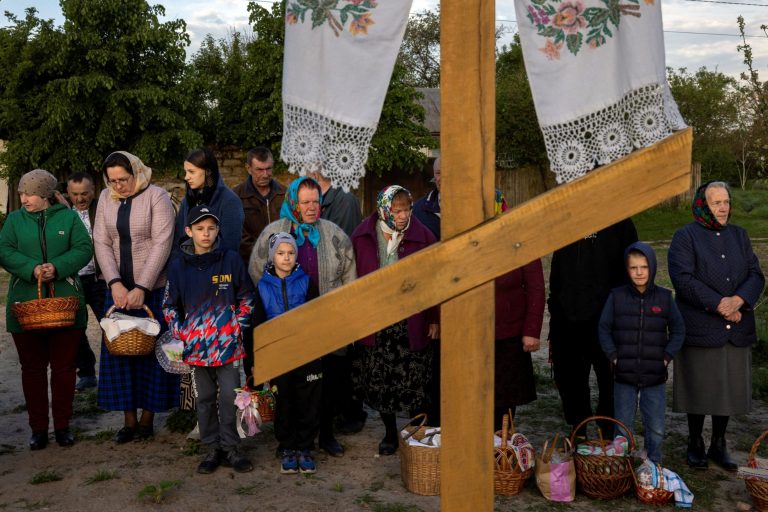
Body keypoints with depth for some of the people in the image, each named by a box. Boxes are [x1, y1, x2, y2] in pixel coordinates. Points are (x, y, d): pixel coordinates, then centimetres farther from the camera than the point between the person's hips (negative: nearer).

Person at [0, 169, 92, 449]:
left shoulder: (68, 217, 3)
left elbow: (84, 249, -4)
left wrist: (57, 267, -20)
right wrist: (32, 269, -19)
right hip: (25, 307, 1)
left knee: (64, 367, 5)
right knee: (32, 368, 7)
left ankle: (62, 425, 17)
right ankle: (38, 428, 17)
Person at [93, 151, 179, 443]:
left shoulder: (157, 197, -8)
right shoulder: (106, 198, 6)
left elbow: (162, 244, -15)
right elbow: (101, 243, 2)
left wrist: (141, 288, -20)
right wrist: (115, 283, -12)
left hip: (154, 288, -4)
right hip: (118, 288, 4)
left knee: (151, 351, 2)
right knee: (120, 351, 5)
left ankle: (147, 418, 14)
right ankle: (129, 420, 15)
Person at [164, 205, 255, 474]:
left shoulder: (231, 260, -1)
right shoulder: (178, 266, 3)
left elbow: (246, 298, 6)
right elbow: (169, 305, 11)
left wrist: (238, 326, -2)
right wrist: (179, 333, -1)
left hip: (228, 343, -2)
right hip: (197, 346, 2)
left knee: (229, 396, -2)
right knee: (205, 398, 11)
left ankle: (231, 448, 13)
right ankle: (213, 448, 22)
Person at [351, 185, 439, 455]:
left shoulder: (423, 236, -3)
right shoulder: (363, 237, 0)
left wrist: (434, 319, 0)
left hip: (411, 325, -1)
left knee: (416, 383, 3)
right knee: (378, 382, 9)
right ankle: (390, 432, 28)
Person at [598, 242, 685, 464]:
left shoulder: (664, 297, 0)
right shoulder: (617, 296, -2)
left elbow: (678, 330, 5)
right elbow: (604, 329, 3)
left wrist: (667, 357, -3)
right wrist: (613, 357, -5)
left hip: (655, 378, 0)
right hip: (624, 376, 0)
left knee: (656, 430, 7)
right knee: (623, 429, 10)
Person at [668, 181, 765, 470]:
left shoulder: (739, 236, 13)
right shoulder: (685, 237, -3)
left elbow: (756, 275, 6)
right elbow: (683, 278, -14)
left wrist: (738, 300, -13)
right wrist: (719, 305, -18)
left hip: (736, 329, 5)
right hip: (699, 329, -5)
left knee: (730, 388, 9)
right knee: (698, 389, 3)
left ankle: (718, 445, 24)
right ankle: (695, 445, 19)